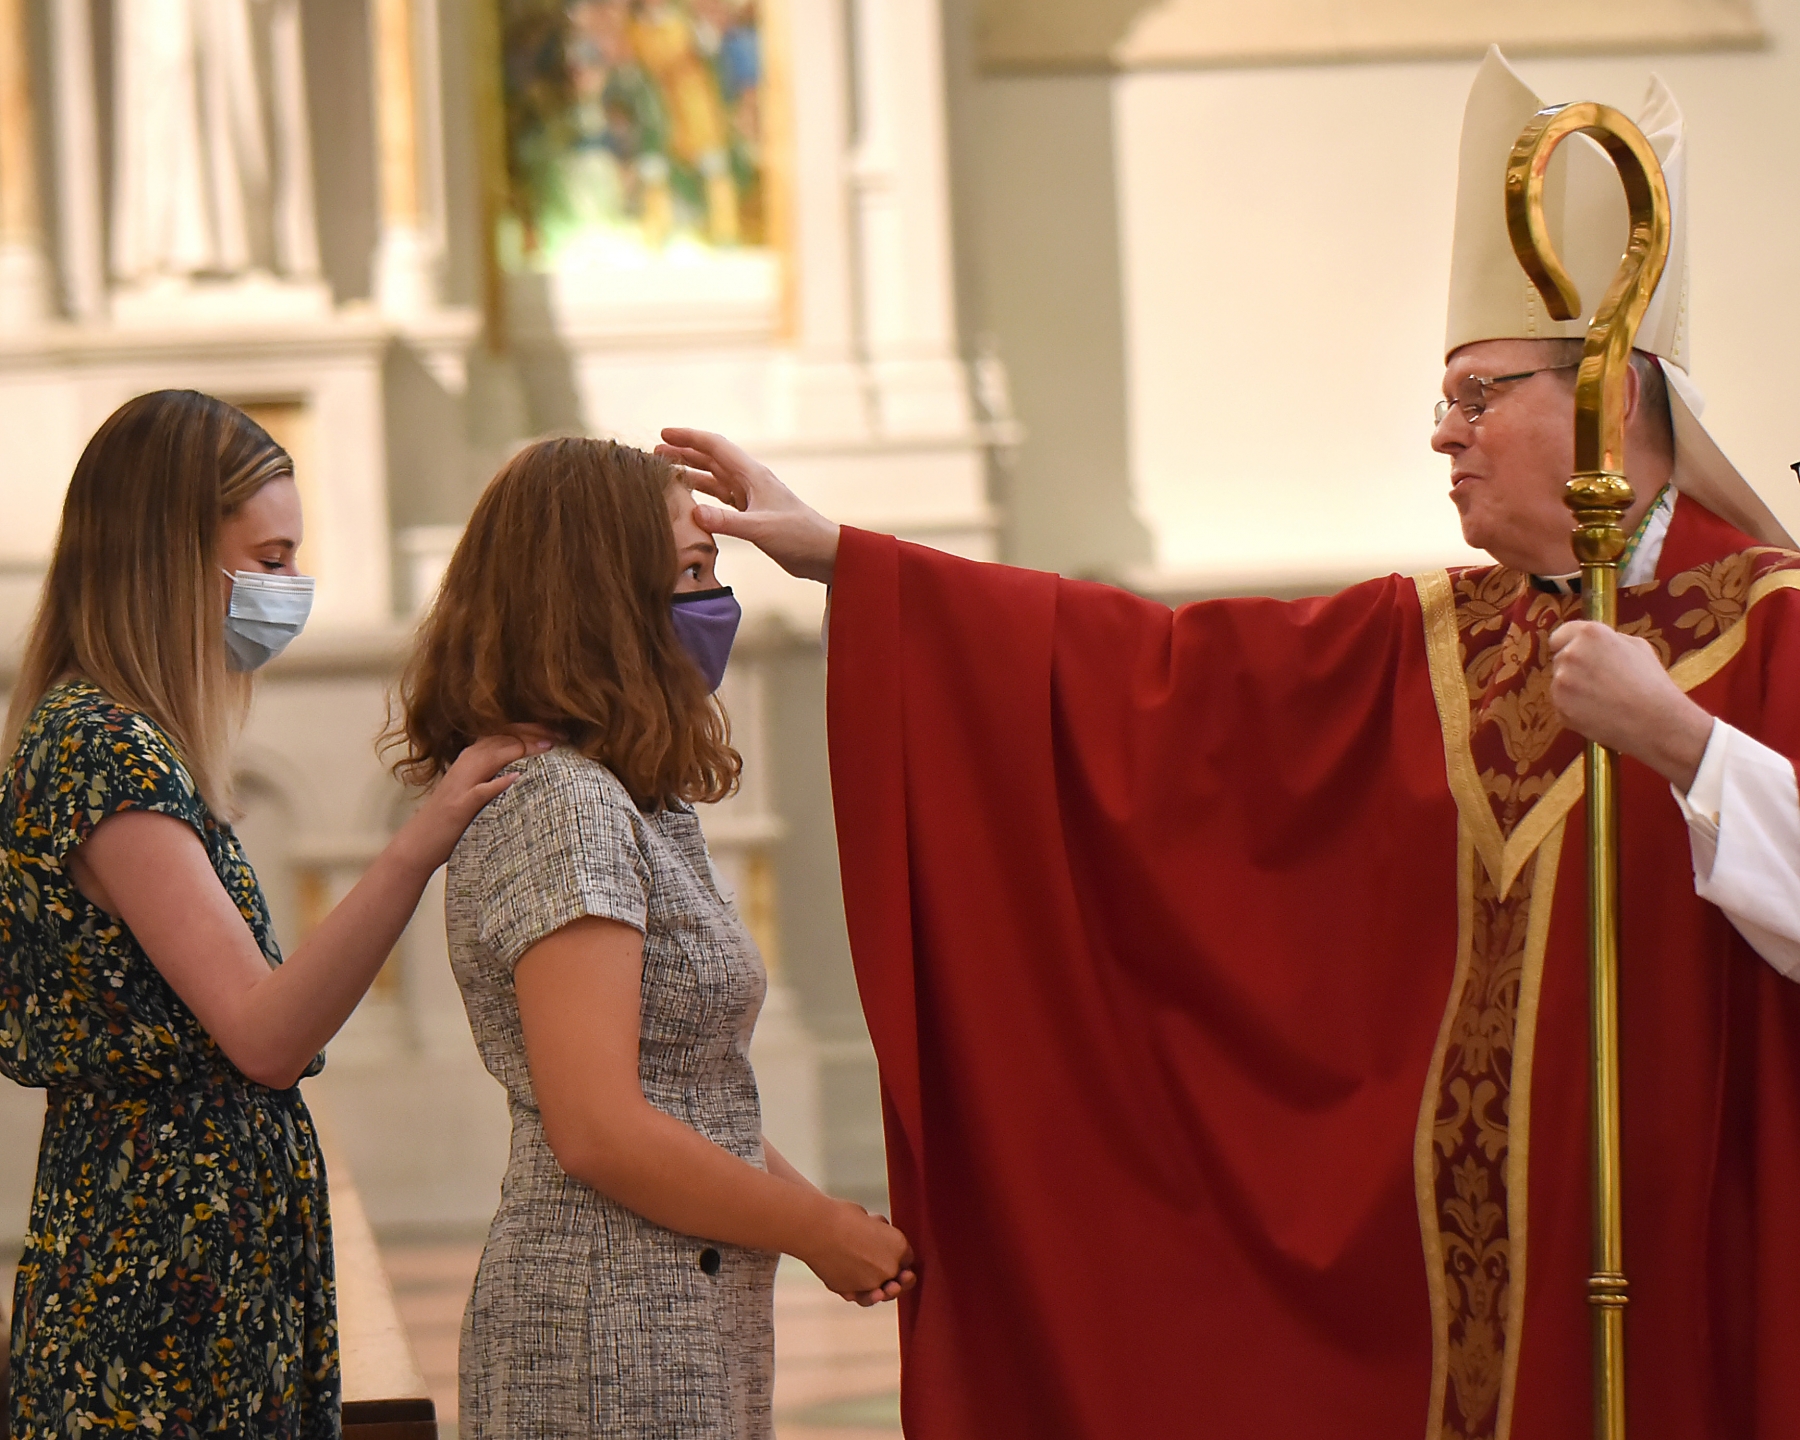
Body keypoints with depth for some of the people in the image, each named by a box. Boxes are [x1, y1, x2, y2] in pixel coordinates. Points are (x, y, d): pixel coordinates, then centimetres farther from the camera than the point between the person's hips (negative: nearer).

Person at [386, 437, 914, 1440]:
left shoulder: (633, 807, 16)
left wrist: (828, 1217, 6)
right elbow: (598, 1131, -22)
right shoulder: (561, 804, -15)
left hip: (687, 1337, 10)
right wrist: (821, 1232, -12)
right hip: (616, 1353, -10)